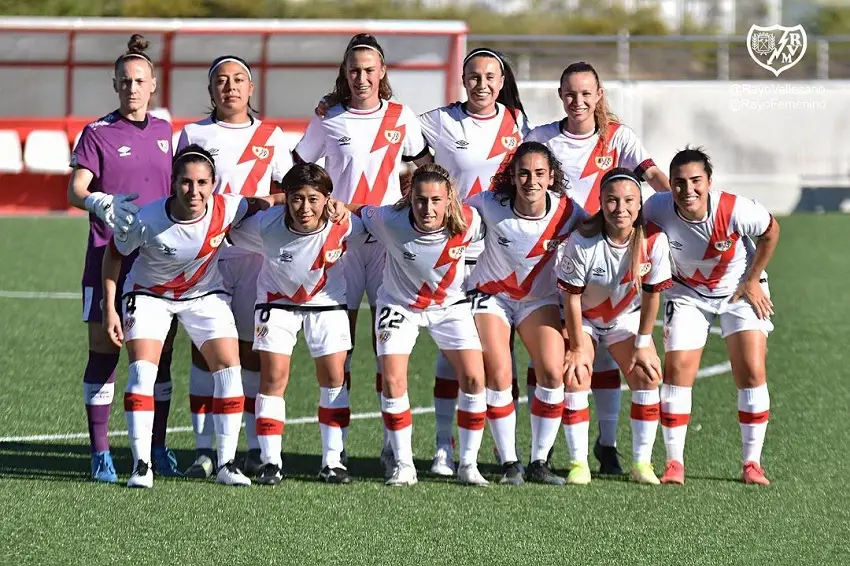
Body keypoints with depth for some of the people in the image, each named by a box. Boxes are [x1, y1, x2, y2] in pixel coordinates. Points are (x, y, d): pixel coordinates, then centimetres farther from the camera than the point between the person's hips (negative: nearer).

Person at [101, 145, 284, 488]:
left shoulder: (226, 209, -27)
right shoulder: (148, 220, -31)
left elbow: (261, 204, -5)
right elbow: (114, 254, -12)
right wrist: (109, 308, -12)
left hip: (204, 295, 2)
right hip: (149, 293, -2)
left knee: (229, 369, -8)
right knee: (142, 369, -18)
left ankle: (227, 465, 2)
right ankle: (141, 466, -13)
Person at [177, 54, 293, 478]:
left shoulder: (270, 137, 11)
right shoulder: (193, 135, 8)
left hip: (257, 254, 1)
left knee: (253, 348, 2)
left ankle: (257, 447, 8)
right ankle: (203, 449, -2)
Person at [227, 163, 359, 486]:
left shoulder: (344, 226, -28)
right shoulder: (266, 225, -30)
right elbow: (230, 233, -12)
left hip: (326, 301, 1)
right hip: (277, 300, -1)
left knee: (334, 376, -2)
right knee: (273, 377, -9)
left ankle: (332, 461, 8)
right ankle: (270, 461, 0)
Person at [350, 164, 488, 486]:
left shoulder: (469, 222, -27)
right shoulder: (391, 221, -30)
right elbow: (357, 213, -12)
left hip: (450, 305, 1)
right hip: (400, 304, -1)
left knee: (474, 379, -10)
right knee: (392, 381, -13)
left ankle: (468, 464, 4)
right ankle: (403, 465, 3)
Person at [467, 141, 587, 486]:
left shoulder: (566, 211, -20)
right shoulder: (490, 205, -23)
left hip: (540, 298, 2)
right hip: (491, 295, -2)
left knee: (553, 373, -13)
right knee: (498, 376, -15)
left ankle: (539, 462, 1)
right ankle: (509, 463, -1)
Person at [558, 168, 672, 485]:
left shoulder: (654, 240, -24)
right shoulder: (582, 241, -31)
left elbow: (652, 294, -11)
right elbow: (572, 298, -21)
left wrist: (643, 344, -7)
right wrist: (578, 347, -17)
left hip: (626, 316, 2)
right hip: (581, 317, -2)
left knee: (647, 375, -11)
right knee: (575, 375, -19)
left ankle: (641, 462, -1)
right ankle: (578, 463, -11)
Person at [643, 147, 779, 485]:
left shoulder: (735, 210, -31)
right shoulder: (657, 210, -27)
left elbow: (771, 231, -10)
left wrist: (752, 281, -8)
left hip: (740, 291, -1)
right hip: (687, 293, 1)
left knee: (752, 372, -10)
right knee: (677, 371, -10)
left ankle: (752, 463, 1)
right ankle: (674, 463, 0)